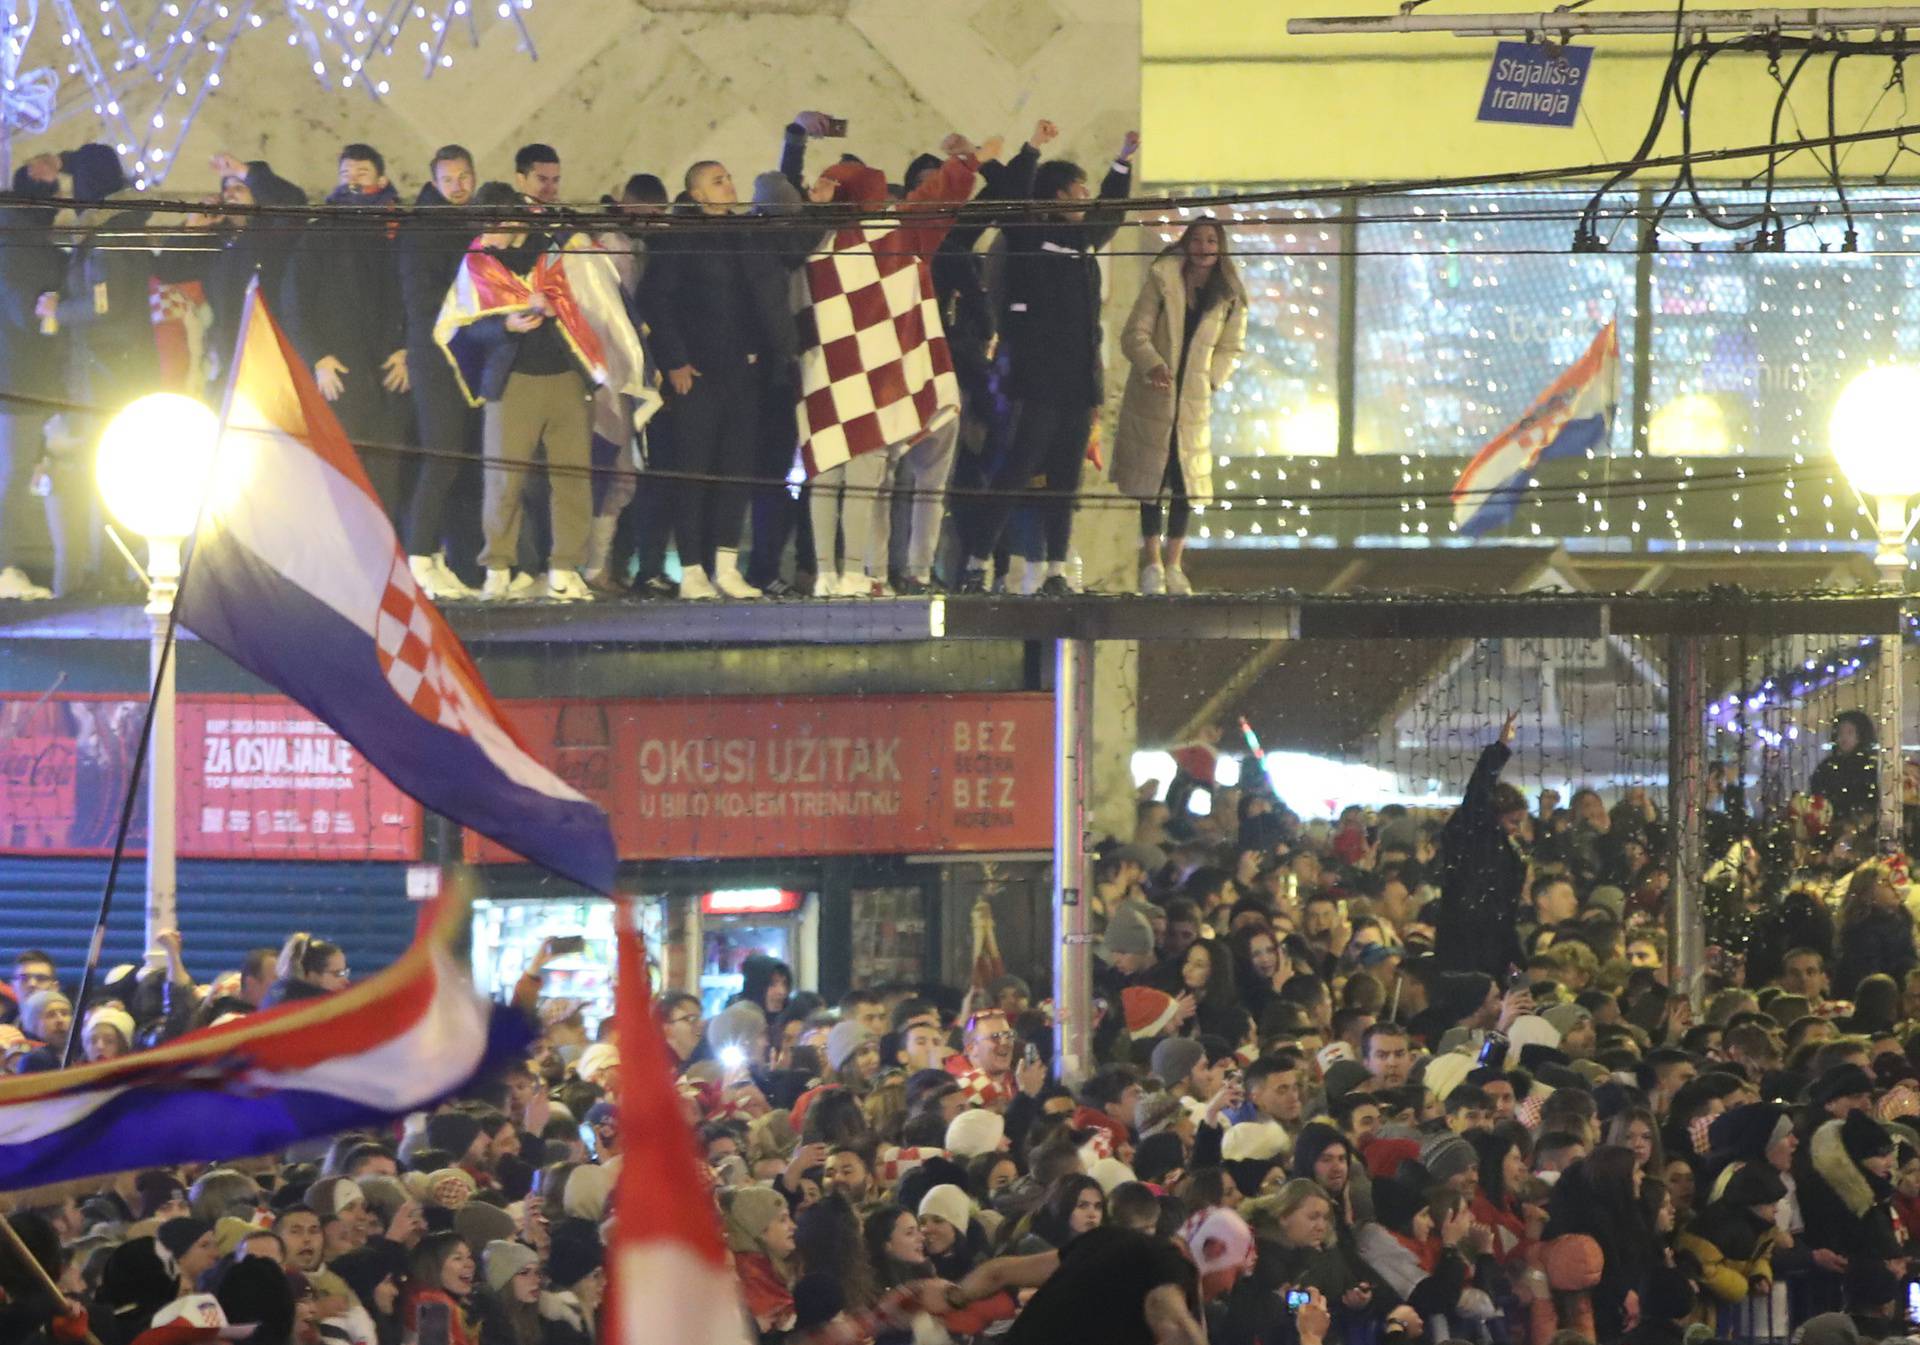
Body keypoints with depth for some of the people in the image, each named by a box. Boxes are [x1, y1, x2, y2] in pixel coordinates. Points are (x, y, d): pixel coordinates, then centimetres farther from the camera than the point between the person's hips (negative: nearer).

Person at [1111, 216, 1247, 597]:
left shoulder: (1230, 297, 3)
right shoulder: (1162, 281, -5)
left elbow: (1231, 348, 11)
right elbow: (1135, 334, -9)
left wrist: (1210, 379, -5)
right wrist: (1152, 366, -25)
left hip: (1195, 403, 2)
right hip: (1152, 398, -2)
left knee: (1187, 483, 2)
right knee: (1151, 481, 1)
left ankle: (1173, 565, 10)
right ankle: (1152, 562, 8)